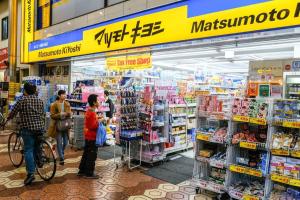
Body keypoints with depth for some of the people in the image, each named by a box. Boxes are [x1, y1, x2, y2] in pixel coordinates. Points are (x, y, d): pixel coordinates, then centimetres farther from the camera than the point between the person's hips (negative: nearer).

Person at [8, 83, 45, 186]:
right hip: (40, 128, 5)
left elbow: (13, 112, 3)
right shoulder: (40, 101, 9)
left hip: (27, 128, -5)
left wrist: (8, 118, 24)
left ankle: (31, 173, -10)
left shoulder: (22, 100, -6)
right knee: (35, 148, 19)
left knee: (28, 150, -4)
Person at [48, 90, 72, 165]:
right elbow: (52, 115, -9)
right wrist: (60, 114, -24)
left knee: (65, 142, 10)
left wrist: (68, 113, -15)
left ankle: (61, 154, 37)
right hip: (57, 125, -4)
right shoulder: (54, 105, -7)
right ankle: (61, 158, 7)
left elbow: (70, 113, 8)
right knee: (59, 142, -3)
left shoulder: (67, 104, 6)